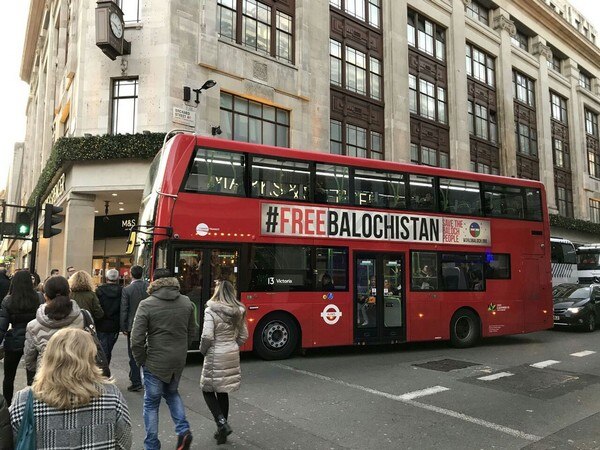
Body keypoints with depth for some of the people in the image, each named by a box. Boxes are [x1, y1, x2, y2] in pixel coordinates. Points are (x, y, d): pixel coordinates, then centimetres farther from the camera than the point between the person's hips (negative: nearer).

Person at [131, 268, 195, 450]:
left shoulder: (146, 305, -14)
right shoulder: (186, 302, 0)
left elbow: (137, 339, -15)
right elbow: (191, 332, 8)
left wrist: (141, 360, 0)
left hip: (155, 362, -4)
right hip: (179, 361, 4)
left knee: (151, 403, 13)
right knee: (172, 393, 27)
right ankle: (183, 429, 11)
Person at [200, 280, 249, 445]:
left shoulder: (211, 311, -15)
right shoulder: (239, 312, 3)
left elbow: (207, 336, -20)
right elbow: (243, 336, 7)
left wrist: (203, 350, -3)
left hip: (216, 356, -6)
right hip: (232, 354, 6)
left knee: (208, 390, 11)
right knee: (223, 392, 16)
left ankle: (222, 424, -4)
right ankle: (222, 430, 23)